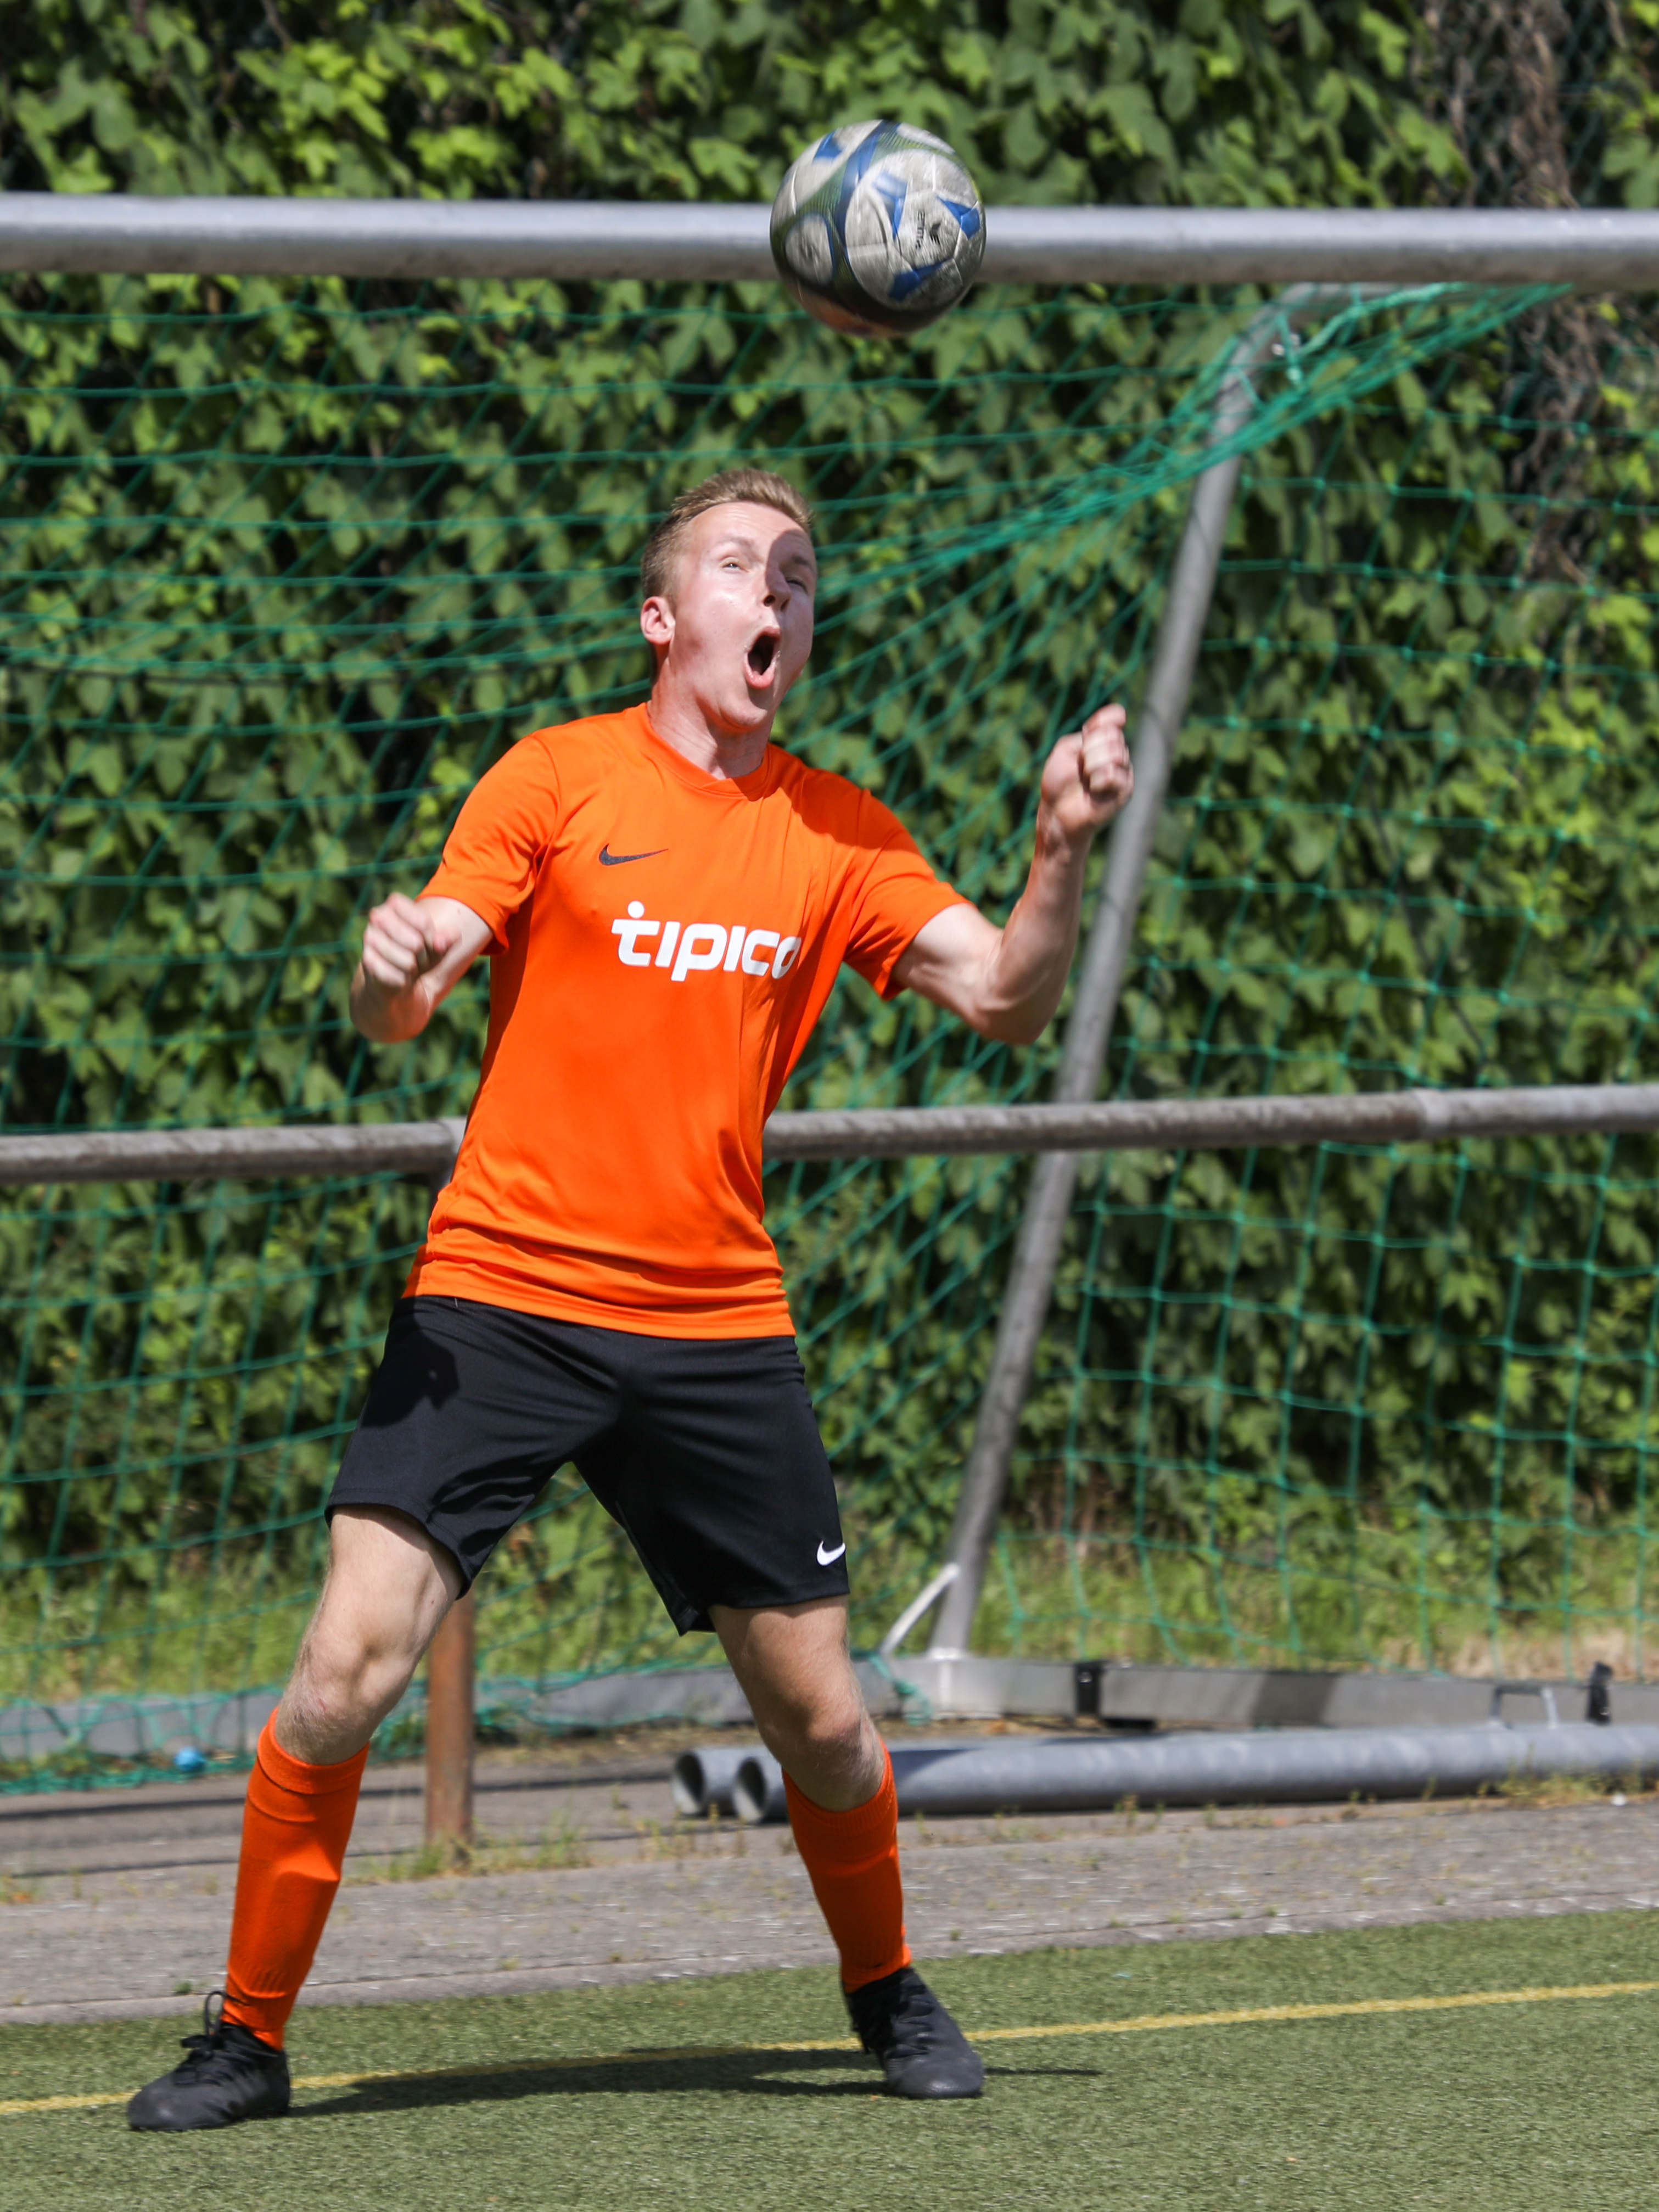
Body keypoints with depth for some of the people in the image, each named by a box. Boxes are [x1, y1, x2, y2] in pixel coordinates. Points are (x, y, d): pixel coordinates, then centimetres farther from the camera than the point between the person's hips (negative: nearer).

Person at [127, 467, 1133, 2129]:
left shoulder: (837, 835, 9)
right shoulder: (559, 779, 0)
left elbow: (1003, 1000, 2)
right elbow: (396, 1014, -4)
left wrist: (1061, 852, -15)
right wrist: (391, 971, -27)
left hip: (716, 1328, 3)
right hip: (498, 1299, -3)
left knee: (819, 1715, 4)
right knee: (350, 1663, -15)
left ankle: (887, 1991, 32)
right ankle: (246, 2038, -1)